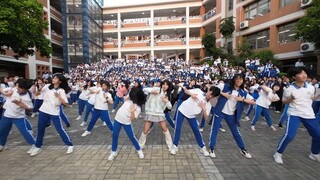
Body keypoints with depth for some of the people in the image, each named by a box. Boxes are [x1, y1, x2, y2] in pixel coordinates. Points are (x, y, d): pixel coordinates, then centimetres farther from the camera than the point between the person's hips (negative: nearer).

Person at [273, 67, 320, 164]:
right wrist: (290, 99, -21)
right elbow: (284, 101, -2)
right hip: (294, 114, -5)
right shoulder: (289, 89, -13)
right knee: (289, 135, -20)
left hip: (309, 114, 6)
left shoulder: (311, 87, 1)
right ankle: (278, 153, -1)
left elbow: (310, 98, 19)